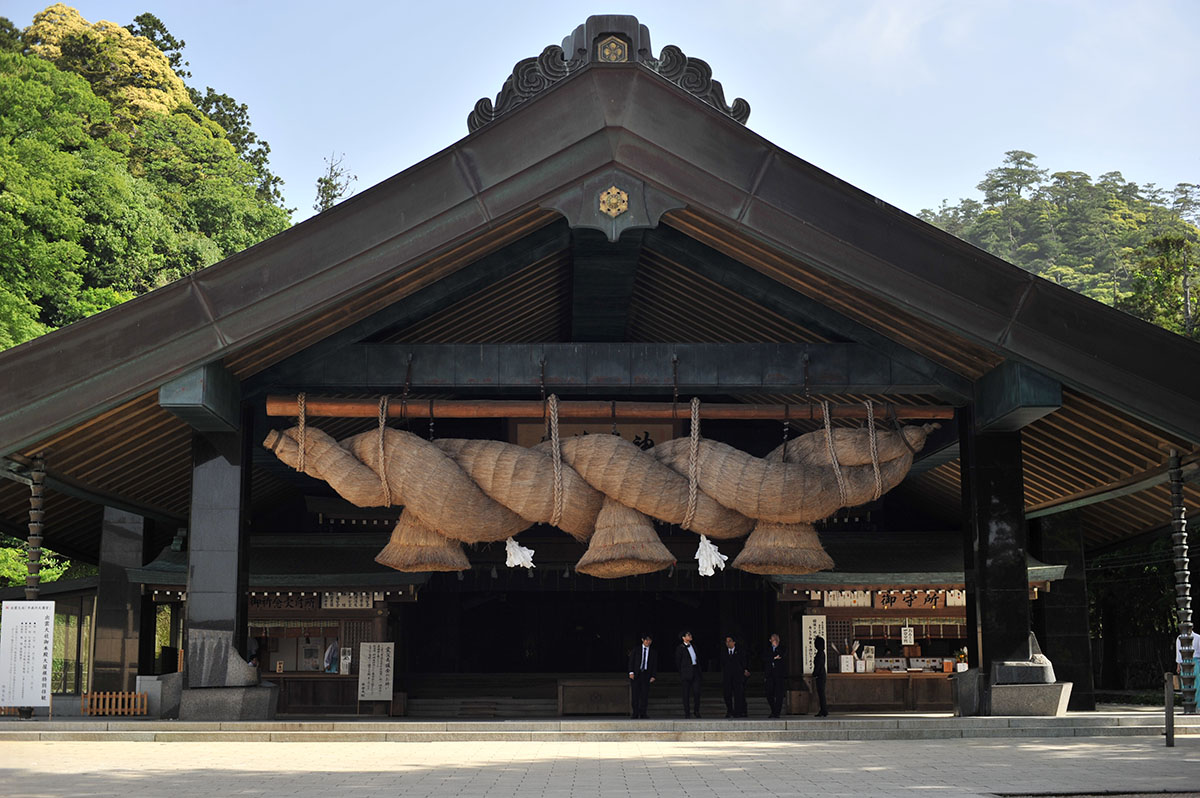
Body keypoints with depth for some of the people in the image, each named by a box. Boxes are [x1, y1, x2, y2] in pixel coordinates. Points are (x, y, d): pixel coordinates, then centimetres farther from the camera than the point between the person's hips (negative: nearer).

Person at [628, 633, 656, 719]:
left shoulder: (652, 653, 12)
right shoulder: (636, 650, 7)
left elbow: (654, 665, 11)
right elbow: (631, 661, 3)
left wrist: (653, 675, 0)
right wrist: (631, 672, -7)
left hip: (646, 674, 1)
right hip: (636, 674, -1)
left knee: (645, 694, -4)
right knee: (635, 694, -3)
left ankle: (643, 713, 2)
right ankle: (635, 713, 1)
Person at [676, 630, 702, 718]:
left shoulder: (693, 646, 15)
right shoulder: (680, 648, -3)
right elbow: (677, 662, -1)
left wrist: (698, 670, 11)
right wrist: (682, 672, -2)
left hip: (695, 671, 4)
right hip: (686, 673, -4)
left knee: (697, 692, -3)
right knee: (686, 693, -1)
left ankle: (697, 711, 10)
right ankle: (687, 712, 6)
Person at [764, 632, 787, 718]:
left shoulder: (783, 649, 8)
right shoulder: (768, 649, 16)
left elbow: (781, 656, -13)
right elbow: (764, 658, 0)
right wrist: (774, 658, -11)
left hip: (780, 674, -2)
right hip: (770, 674, 2)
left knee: (779, 695, -6)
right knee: (769, 694, -2)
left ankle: (777, 713, -1)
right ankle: (773, 711, 16)